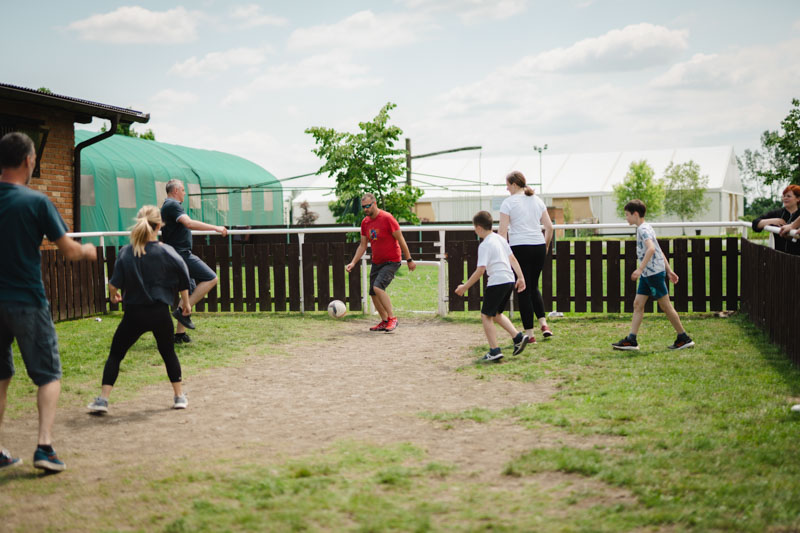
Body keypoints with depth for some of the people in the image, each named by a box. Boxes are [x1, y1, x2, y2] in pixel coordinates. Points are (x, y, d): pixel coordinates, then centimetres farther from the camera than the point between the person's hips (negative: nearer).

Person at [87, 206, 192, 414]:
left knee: (115, 354, 11)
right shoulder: (167, 252, -6)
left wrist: (113, 295, 12)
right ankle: (179, 397, 22)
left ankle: (103, 399, 5)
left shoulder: (126, 252, -7)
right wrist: (185, 302, 17)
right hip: (160, 313, 1)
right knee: (168, 352, 18)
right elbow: (183, 281, 1)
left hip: (134, 313, -1)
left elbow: (114, 285, -11)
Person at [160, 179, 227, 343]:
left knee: (189, 292, 12)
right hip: (181, 254, -11)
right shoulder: (173, 205, -11)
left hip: (177, 256, 11)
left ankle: (179, 333, 11)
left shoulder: (166, 206, 22)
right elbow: (189, 223, -26)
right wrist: (215, 228, -25)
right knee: (211, 278, -16)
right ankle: (184, 310, -17)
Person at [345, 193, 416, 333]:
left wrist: (409, 260, -9)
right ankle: (384, 322, 20)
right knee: (373, 293, 5)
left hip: (391, 261, -7)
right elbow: (363, 246, 11)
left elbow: (401, 240, -11)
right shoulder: (365, 222, 5)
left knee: (378, 287, -24)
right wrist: (353, 262, 0)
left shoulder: (387, 218, -15)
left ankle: (392, 318, -15)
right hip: (376, 262, 7)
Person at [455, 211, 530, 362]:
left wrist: (465, 287, -12)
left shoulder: (485, 245, -11)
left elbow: (481, 270, -17)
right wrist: (520, 277, 24)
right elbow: (512, 259, 18)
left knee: (486, 316, 0)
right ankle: (518, 337, 13)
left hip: (497, 282, -9)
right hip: (509, 280, 9)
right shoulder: (500, 239, 15)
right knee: (496, 314, 22)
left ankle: (494, 350, -6)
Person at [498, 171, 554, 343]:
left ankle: (529, 333, 3)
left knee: (524, 291, 2)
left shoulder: (508, 202, -4)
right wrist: (546, 247, 21)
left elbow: (503, 231, -9)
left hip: (519, 247, -5)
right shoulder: (537, 200, 12)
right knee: (534, 287, 20)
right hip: (538, 246, 5)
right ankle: (543, 323, 6)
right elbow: (549, 227, 10)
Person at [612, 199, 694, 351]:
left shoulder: (643, 229, -15)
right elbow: (659, 251, 21)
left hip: (654, 273, -10)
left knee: (666, 306, -2)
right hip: (647, 275, 10)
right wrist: (669, 270, 23)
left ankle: (684, 339, 7)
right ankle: (631, 340, 4)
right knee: (638, 304, 5)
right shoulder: (644, 228, 17)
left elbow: (651, 249, -31)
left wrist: (640, 269, -34)